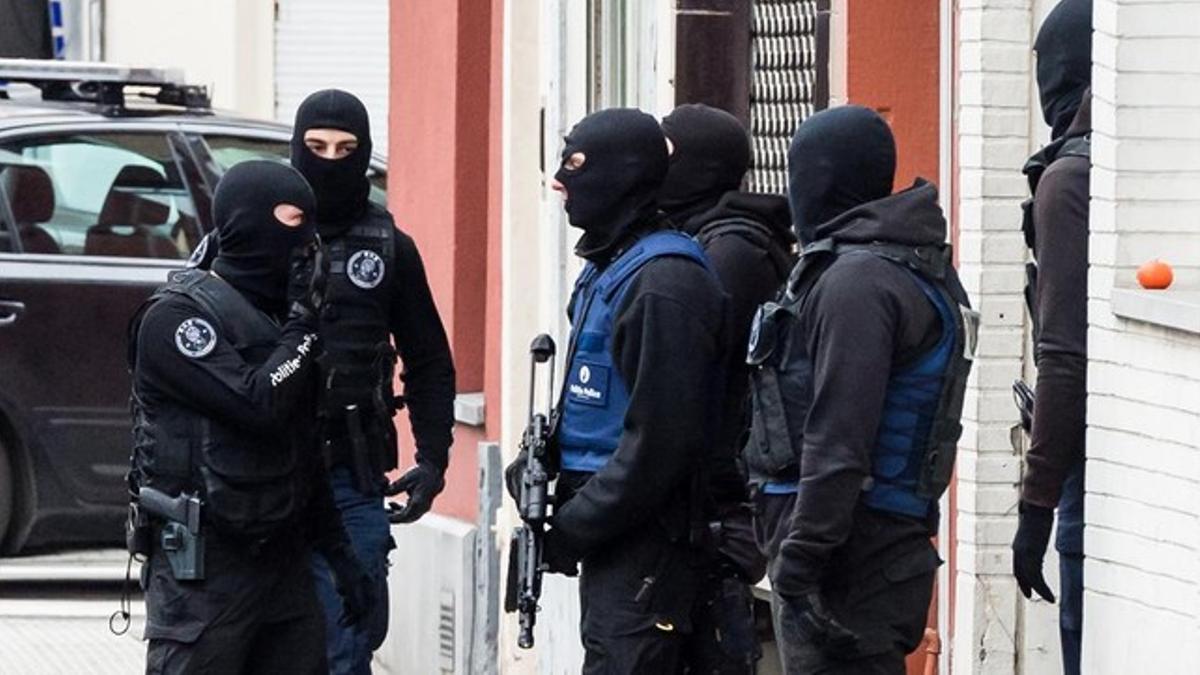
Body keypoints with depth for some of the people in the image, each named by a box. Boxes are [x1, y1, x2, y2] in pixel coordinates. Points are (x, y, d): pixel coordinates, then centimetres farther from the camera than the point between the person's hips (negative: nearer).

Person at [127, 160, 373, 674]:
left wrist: (338, 553, 19)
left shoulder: (278, 313, 16)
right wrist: (303, 322, -11)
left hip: (285, 559, 8)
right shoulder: (176, 317, -10)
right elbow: (259, 406, -22)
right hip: (202, 567, -8)